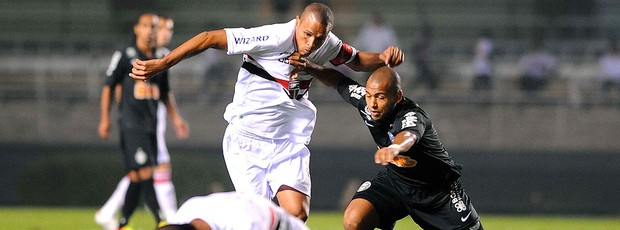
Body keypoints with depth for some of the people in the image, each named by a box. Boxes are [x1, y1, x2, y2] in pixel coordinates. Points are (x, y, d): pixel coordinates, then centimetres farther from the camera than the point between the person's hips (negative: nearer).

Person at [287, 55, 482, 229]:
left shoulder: (413, 116, -35)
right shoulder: (364, 100, -14)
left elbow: (408, 136, -60)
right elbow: (339, 81, 5)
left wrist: (395, 147, -83)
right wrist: (311, 67, -13)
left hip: (436, 190, -5)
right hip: (394, 178, 5)